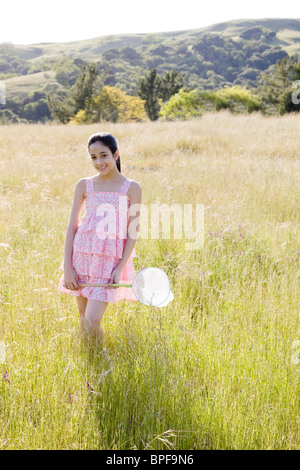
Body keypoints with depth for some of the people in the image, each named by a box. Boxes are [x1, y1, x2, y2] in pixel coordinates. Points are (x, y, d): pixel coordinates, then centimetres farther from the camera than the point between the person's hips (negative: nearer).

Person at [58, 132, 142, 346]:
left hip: (110, 259, -2)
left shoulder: (132, 188, 1)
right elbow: (72, 226, 5)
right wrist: (68, 268, -2)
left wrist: (120, 268, -10)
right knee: (83, 319, 10)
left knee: (92, 322, -9)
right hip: (82, 255, 3)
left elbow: (133, 232, -1)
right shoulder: (84, 185, 5)